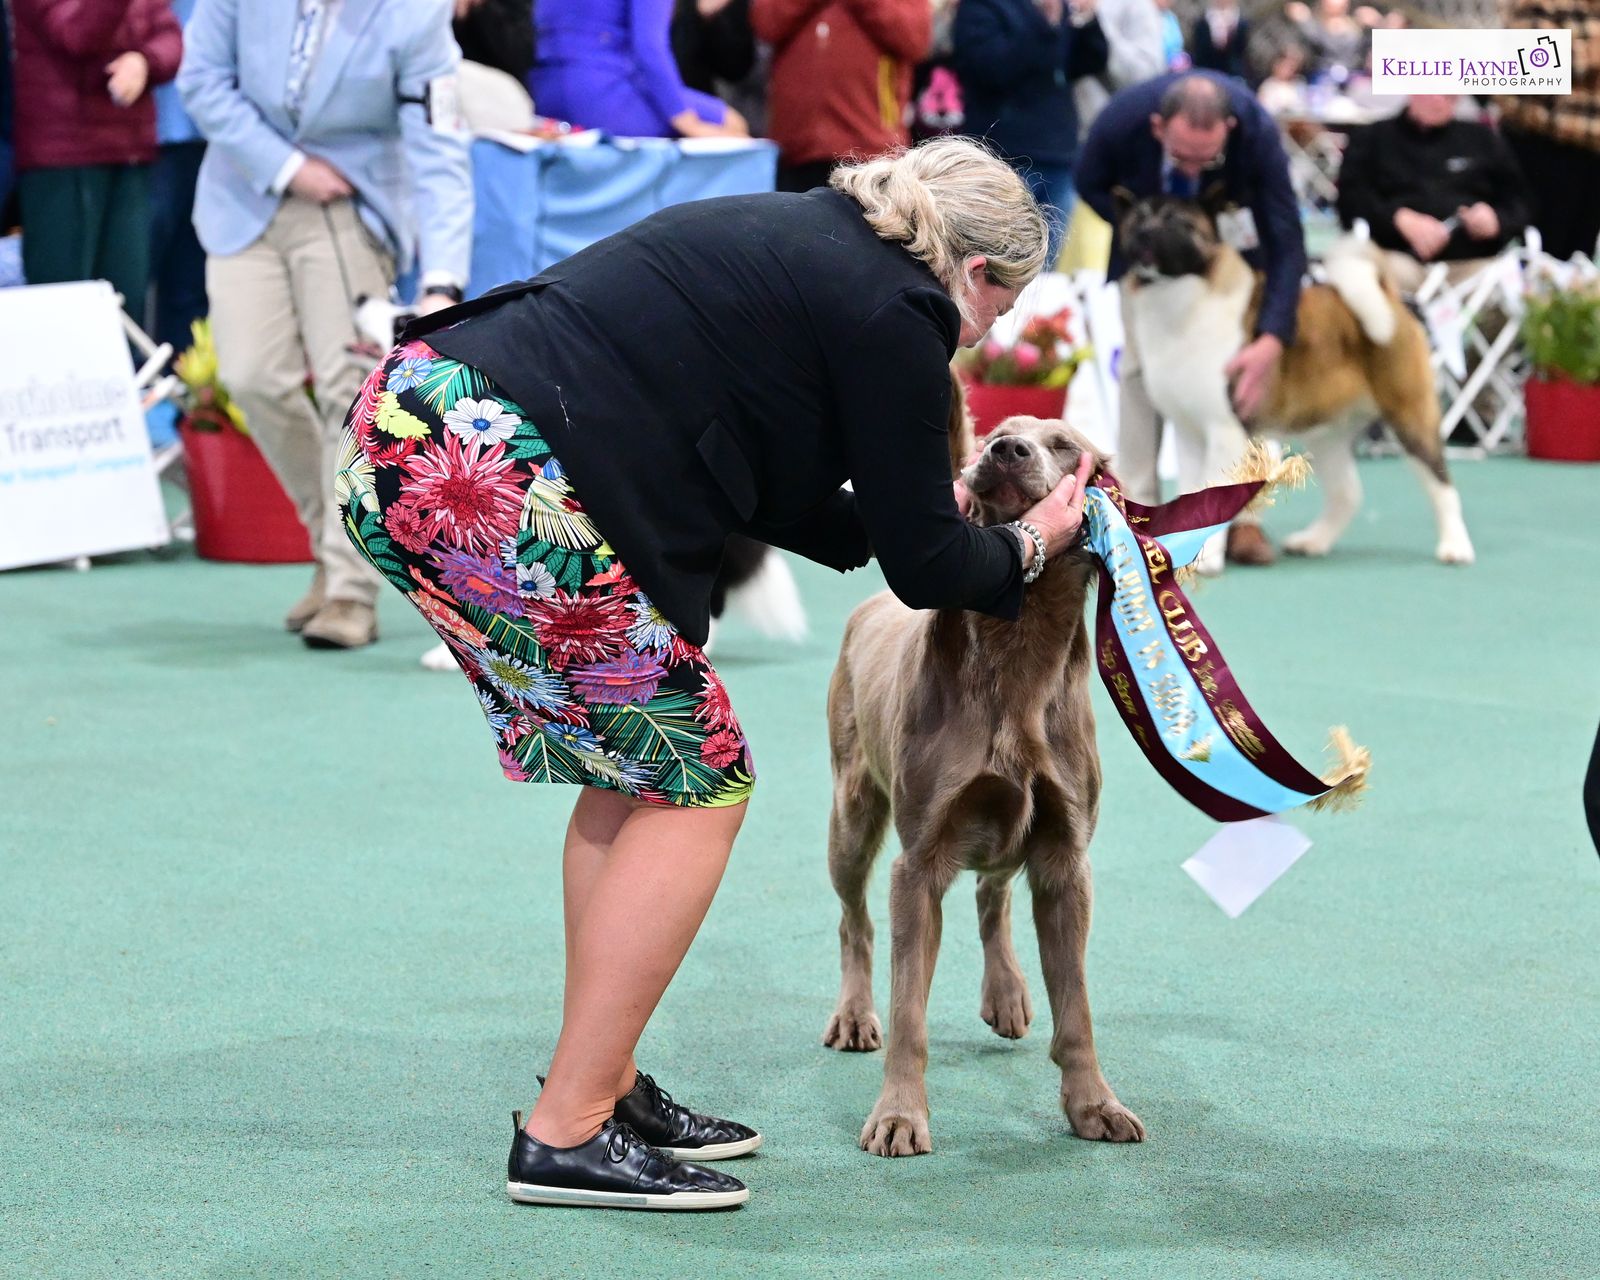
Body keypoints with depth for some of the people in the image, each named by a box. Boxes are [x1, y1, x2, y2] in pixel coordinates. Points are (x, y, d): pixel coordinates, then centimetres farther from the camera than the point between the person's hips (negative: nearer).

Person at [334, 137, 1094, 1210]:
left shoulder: (804, 238, 24)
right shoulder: (896, 314, -2)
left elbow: (757, 485, 30)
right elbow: (924, 567, 5)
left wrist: (912, 512, 35)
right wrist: (1028, 547, 23)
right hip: (497, 486, -9)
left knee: (637, 770, 20)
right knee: (697, 785, 3)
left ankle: (609, 1088, 26)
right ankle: (567, 1137, 5)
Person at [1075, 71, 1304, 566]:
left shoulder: (1257, 131, -39)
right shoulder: (1120, 120, -36)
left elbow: (1285, 242, -36)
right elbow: (1091, 186, -12)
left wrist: (1271, 341, -47)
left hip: (1229, 229, -1)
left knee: (1234, 365, -13)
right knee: (1141, 361, -2)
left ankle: (1238, 516, -12)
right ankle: (1137, 512, 5)